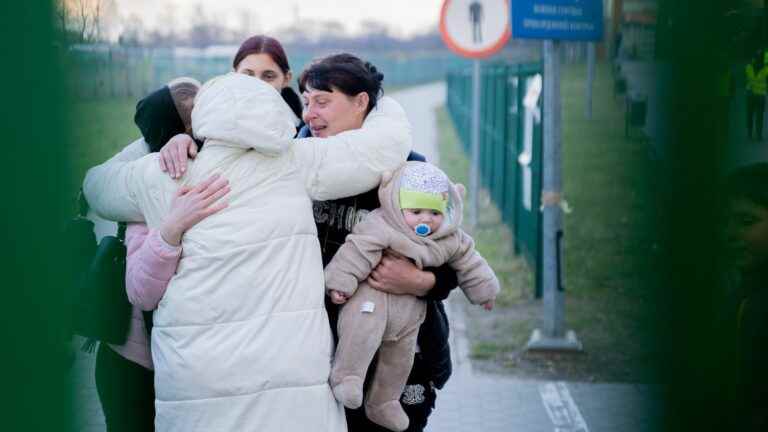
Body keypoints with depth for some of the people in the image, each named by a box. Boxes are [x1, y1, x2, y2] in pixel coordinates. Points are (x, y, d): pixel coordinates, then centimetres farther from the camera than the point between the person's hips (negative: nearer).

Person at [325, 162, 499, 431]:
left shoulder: (450, 239, -1)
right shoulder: (380, 227, -21)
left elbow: (467, 261, 12)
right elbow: (356, 253, -25)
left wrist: (483, 290, 19)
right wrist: (341, 283, -30)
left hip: (409, 308, 6)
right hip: (372, 295, -6)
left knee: (400, 356, 18)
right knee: (362, 329, -35)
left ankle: (383, 403, 36)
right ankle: (347, 377, -24)